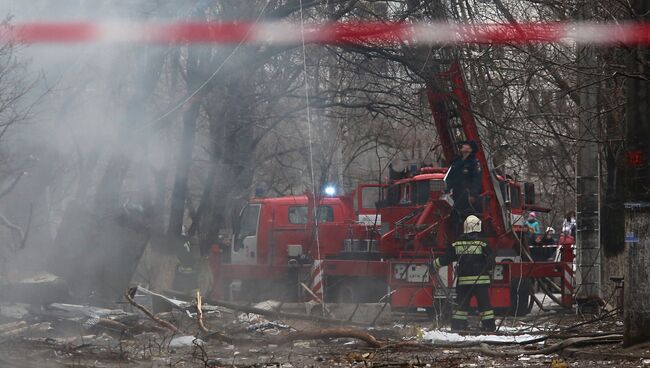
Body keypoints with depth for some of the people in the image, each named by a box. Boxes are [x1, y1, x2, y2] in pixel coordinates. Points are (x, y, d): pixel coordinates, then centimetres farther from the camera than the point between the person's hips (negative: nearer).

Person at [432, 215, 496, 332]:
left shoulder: (458, 243, 2)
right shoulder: (481, 243, -7)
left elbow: (446, 258, 9)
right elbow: (490, 260, -4)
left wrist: (435, 264, 25)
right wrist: (487, 270, 16)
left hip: (463, 279, 2)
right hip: (480, 279, -2)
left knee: (461, 304, 8)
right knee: (484, 304, 3)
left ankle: (457, 326, 6)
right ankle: (489, 326, 1)